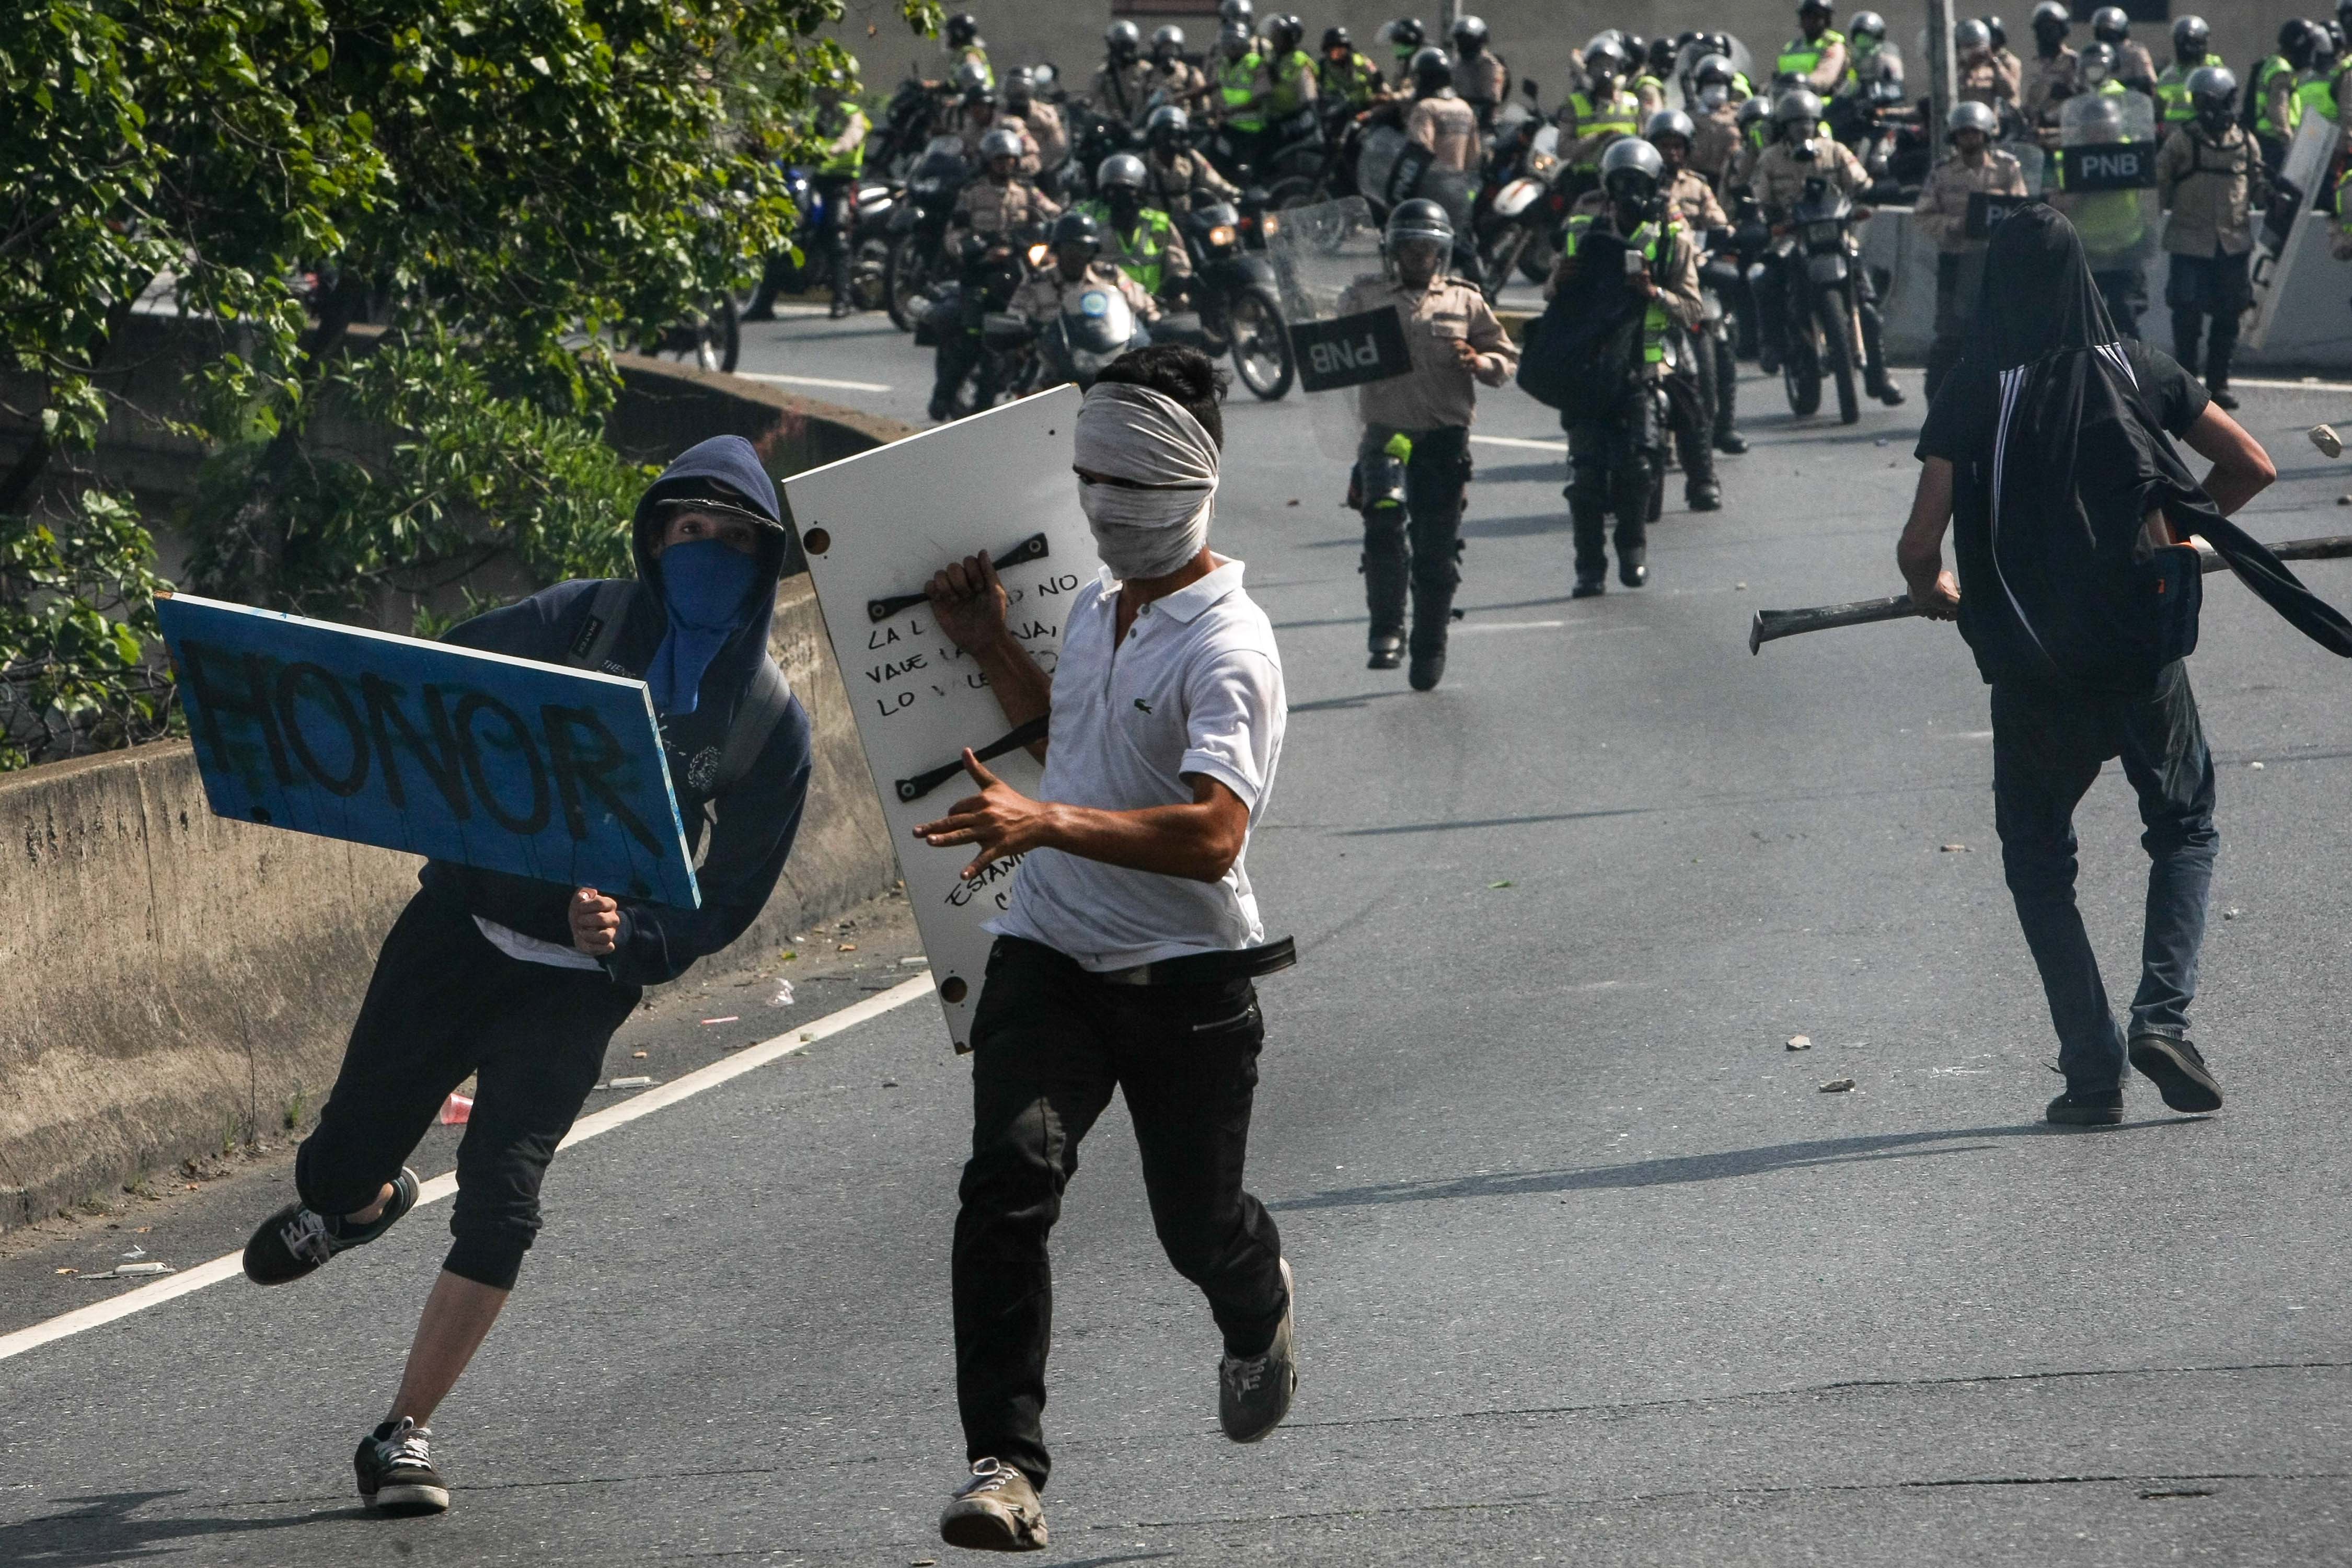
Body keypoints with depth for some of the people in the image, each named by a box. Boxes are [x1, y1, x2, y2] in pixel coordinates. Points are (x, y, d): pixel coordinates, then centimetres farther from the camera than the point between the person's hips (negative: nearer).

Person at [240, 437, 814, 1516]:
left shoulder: (769, 723, -3)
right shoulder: (579, 625, -3)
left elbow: (728, 899, 1)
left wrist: (631, 940, -19)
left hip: (576, 986, -1)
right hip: (459, 928, 1)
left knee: (500, 1207, -14)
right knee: (338, 1163, 4)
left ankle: (402, 1439, -2)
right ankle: (362, 1203, 44)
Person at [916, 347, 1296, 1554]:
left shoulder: (1227, 647, -15)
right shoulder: (1092, 610, 11)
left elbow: (1212, 833, -30)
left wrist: (1047, 822, -41)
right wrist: (991, 650, 18)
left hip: (1187, 975, -5)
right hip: (1050, 954, 5)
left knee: (1198, 1224, 8)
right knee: (1007, 1182, -18)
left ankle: (1259, 1312, 47)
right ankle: (1004, 1464, -21)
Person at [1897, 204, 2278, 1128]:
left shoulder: (1971, 397, -6)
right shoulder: (2136, 373, -1)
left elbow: (1918, 549, -11)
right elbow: (2252, 467, 3)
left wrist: (1935, 593, 12)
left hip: (2032, 668, -1)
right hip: (2142, 650, 1)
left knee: (2038, 860, 15)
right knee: (2185, 826, 20)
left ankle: (2092, 1069, 6)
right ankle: (2163, 1013, -2)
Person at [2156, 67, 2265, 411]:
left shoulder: (2245, 142, 9)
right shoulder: (2182, 140, 0)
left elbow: (2256, 185, 16)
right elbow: (2160, 184, 2)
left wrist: (2267, 193, -4)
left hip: (2234, 242, 3)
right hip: (2190, 241, -3)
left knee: (2228, 315, 7)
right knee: (2187, 317, -5)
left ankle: (2219, 383, 17)